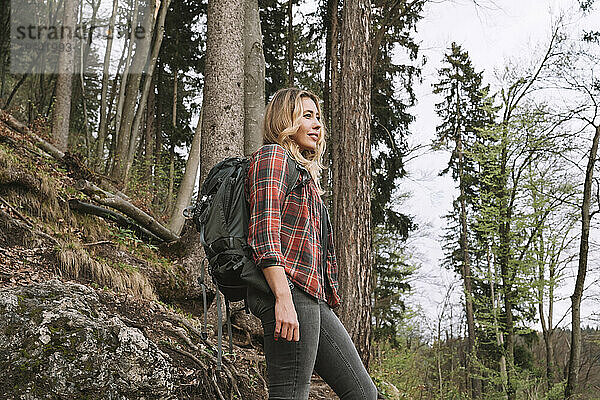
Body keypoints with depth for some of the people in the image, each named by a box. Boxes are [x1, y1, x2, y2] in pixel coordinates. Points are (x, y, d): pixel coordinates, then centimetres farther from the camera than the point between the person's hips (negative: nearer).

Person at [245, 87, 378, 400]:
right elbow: (264, 231, -14)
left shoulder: (303, 171, 30)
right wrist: (284, 299, -23)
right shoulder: (273, 156, 0)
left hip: (313, 298, 10)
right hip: (289, 289, -10)